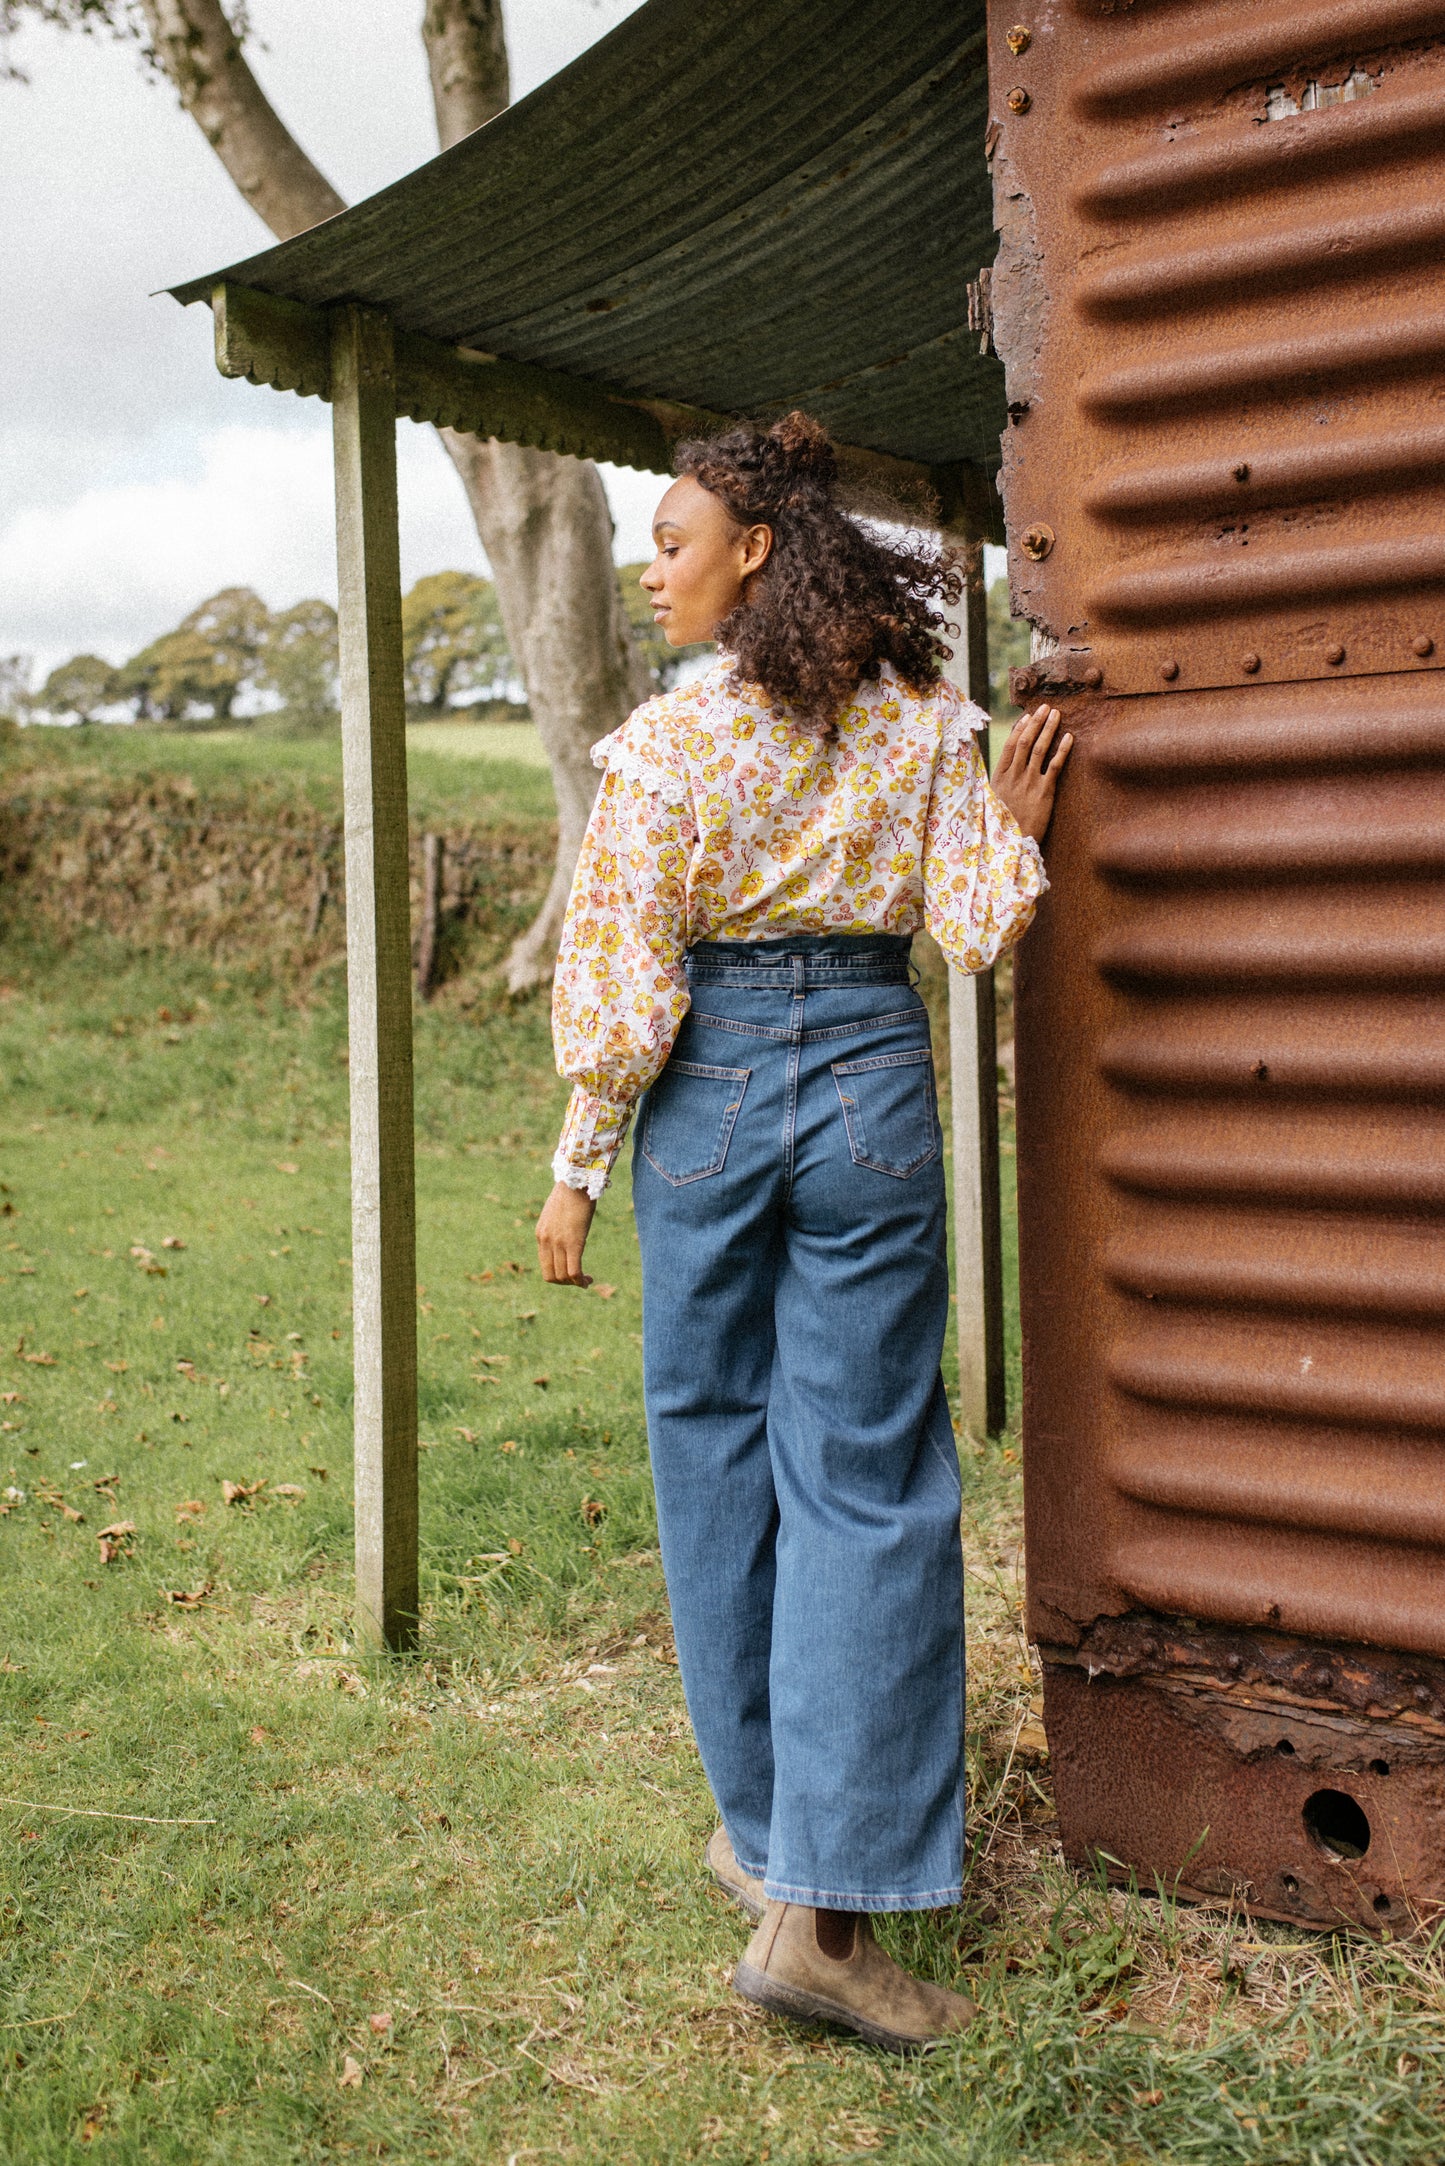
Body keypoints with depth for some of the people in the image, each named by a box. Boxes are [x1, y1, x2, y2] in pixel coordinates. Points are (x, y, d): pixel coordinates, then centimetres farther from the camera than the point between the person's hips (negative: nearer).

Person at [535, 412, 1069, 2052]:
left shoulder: (666, 739, -7)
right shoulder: (925, 717, 2)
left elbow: (619, 976, -8)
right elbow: (974, 929, -2)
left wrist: (577, 1165, 1)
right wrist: (1011, 827, 16)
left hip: (709, 1096, -1)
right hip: (872, 1084, 1)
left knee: (719, 1458, 14)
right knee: (865, 1480, 3)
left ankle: (763, 1831, 27)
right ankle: (823, 1903, 0)